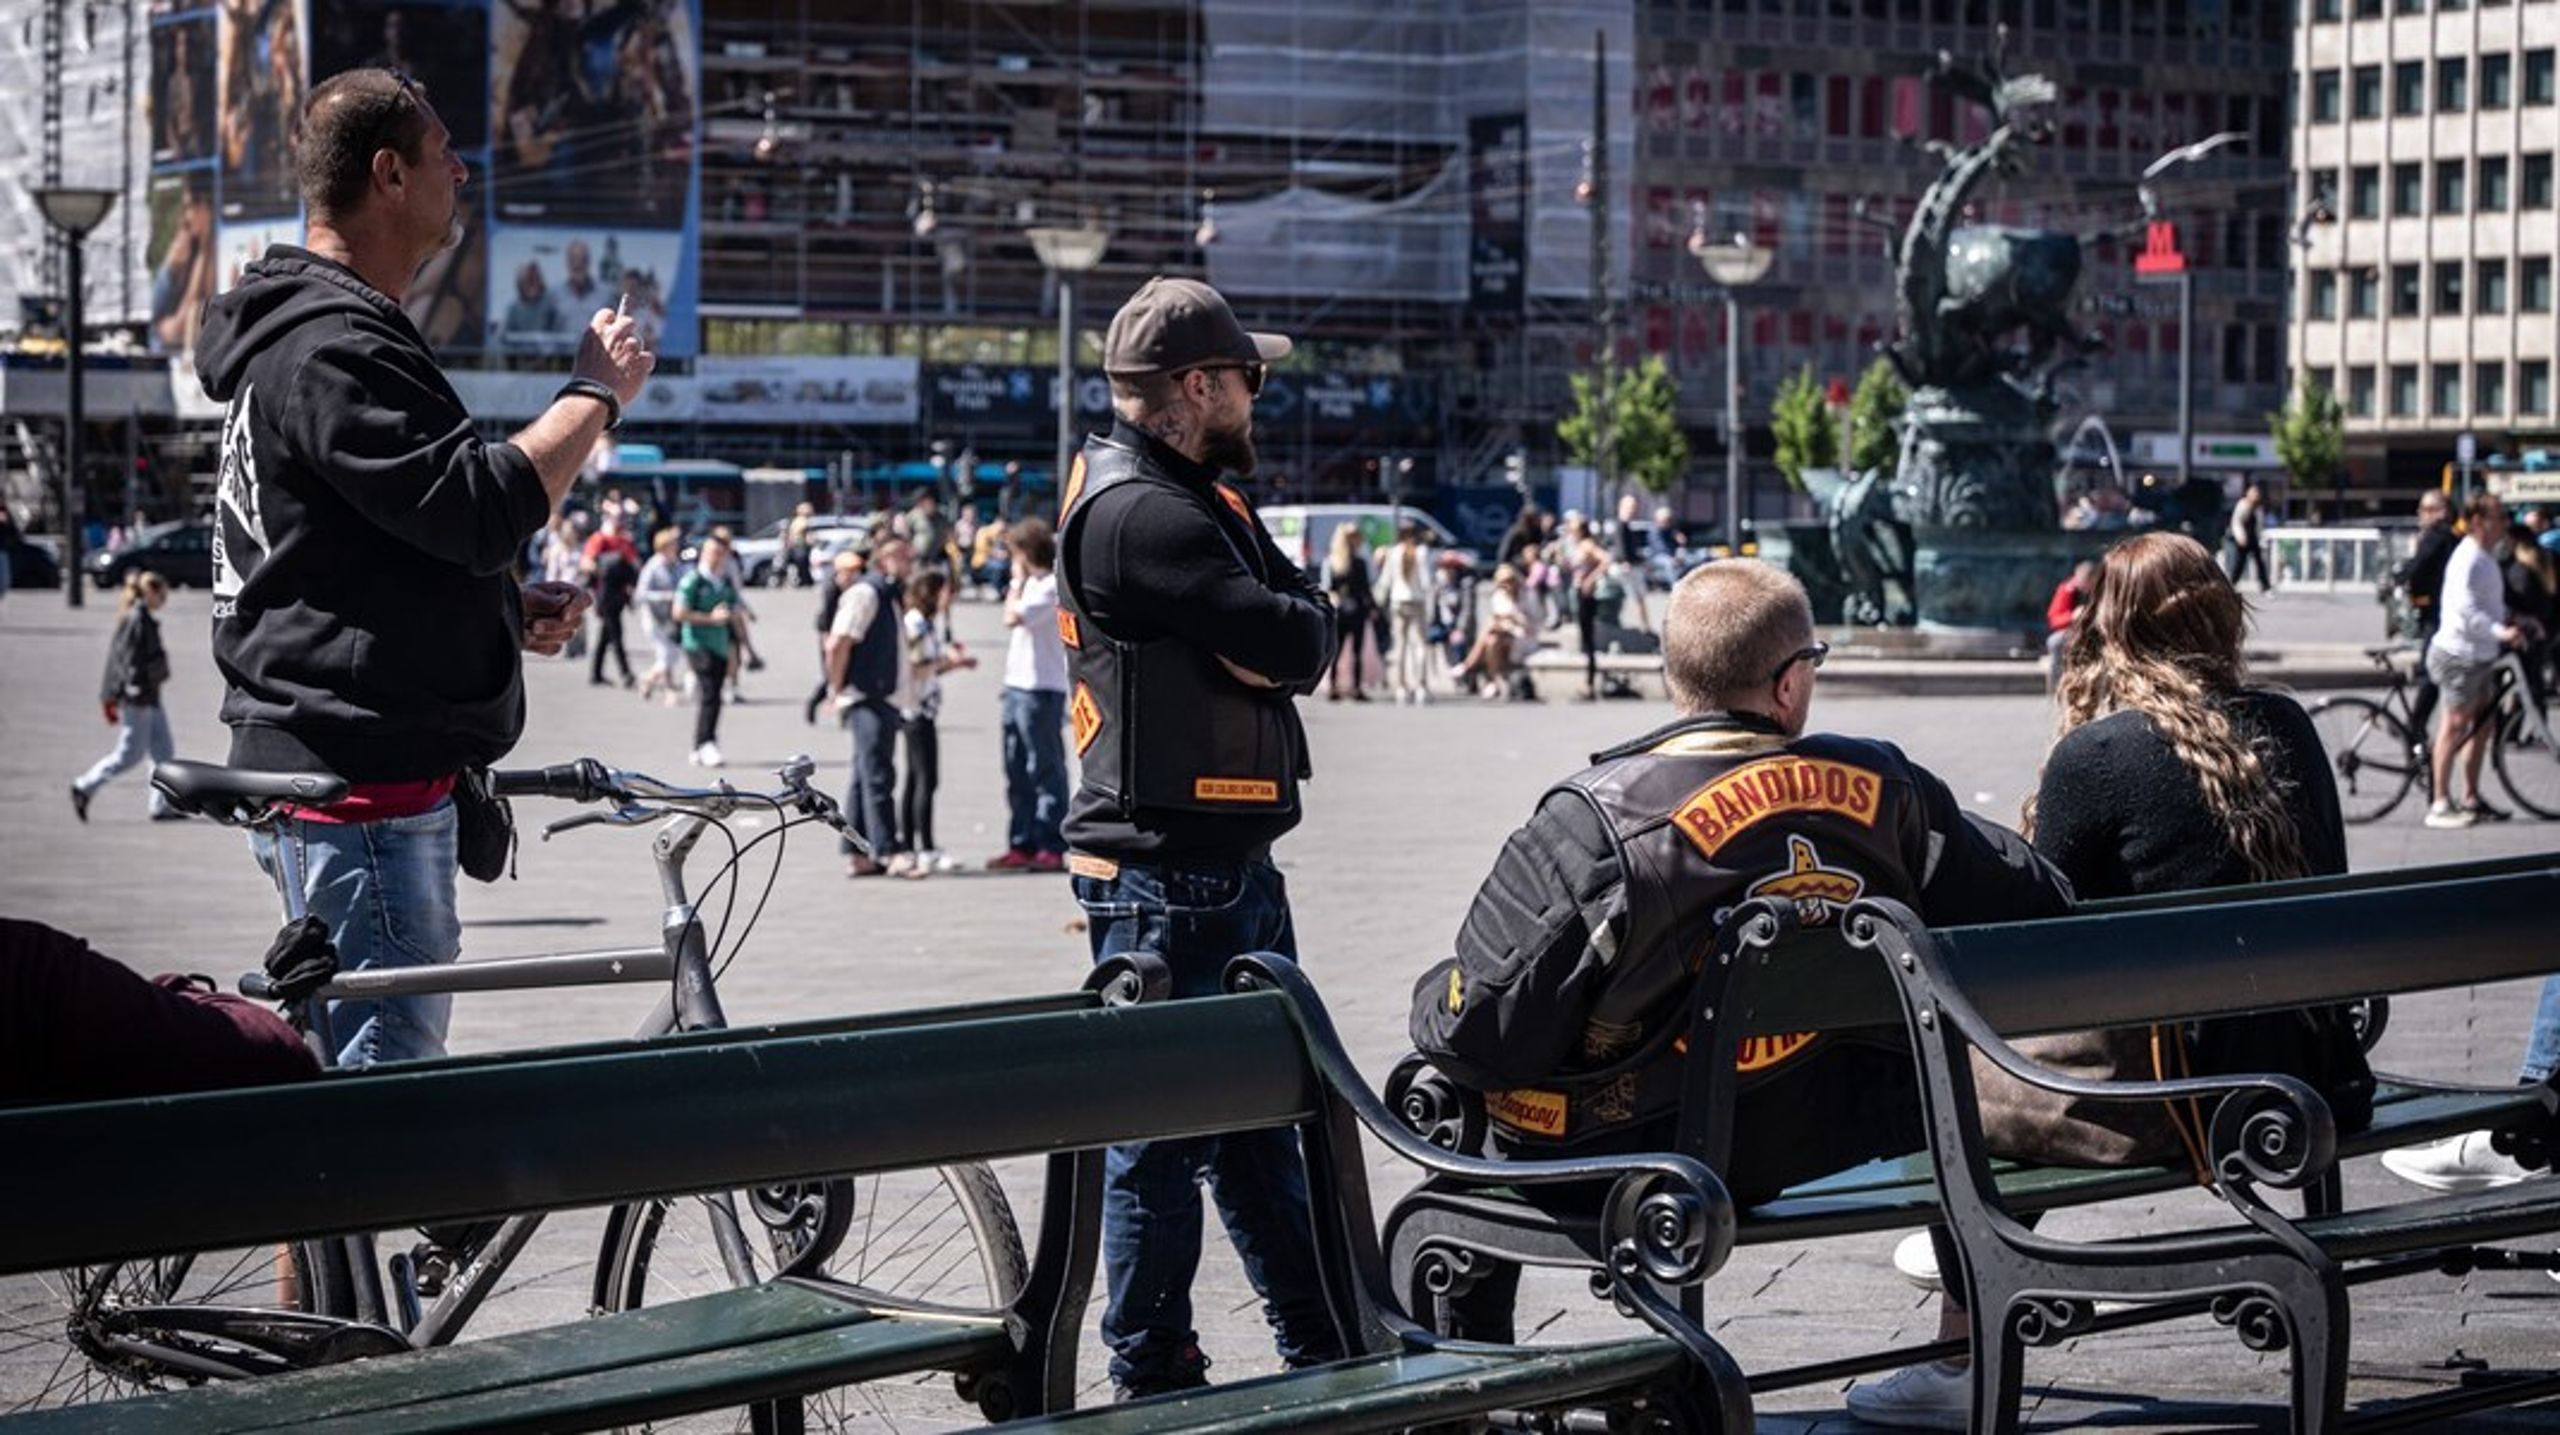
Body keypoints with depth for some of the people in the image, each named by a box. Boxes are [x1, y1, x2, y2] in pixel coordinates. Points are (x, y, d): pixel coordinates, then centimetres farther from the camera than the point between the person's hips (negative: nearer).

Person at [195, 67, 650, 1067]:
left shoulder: (326, 333, 19)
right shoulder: (331, 349, -16)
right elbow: (479, 508, -25)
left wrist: (505, 608, 12)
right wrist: (597, 393, -12)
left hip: (367, 769, 11)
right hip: (360, 778, -11)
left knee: (368, 1062, 17)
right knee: (388, 1071, -9)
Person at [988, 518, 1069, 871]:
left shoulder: (1053, 587, -13)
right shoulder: (1032, 584, 17)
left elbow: (1012, 617, -18)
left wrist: (1017, 581, -8)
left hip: (1041, 690, -10)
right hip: (1017, 686, 10)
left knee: (1047, 770, -5)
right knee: (1017, 772, 12)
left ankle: (1052, 848, -3)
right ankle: (1021, 845, 17)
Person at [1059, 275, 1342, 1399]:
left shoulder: (1199, 499, 16)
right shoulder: (1140, 515, -18)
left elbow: (1308, 639, 9)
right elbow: (1292, 645, -21)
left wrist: (1267, 636, -10)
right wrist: (1283, 625, -1)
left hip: (1233, 861, 11)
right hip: (1166, 873, -11)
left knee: (1260, 1114, 18)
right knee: (1167, 1129, -2)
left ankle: (1323, 1346, 29)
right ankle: (1151, 1375, 8)